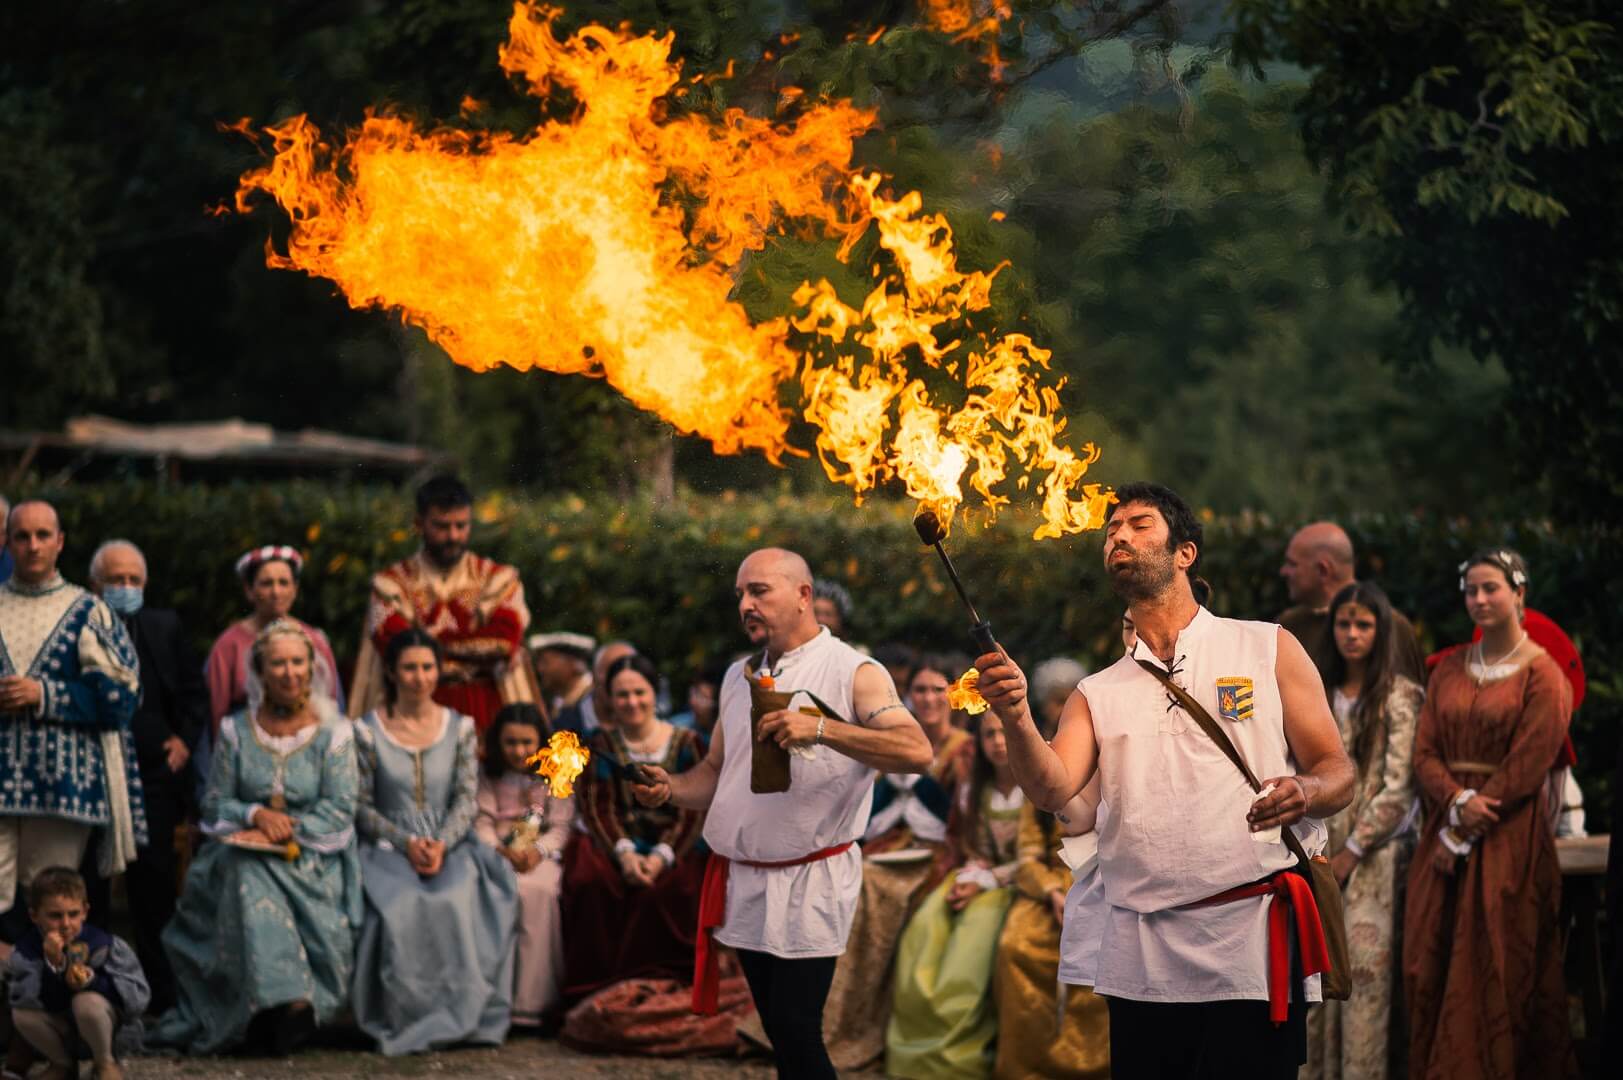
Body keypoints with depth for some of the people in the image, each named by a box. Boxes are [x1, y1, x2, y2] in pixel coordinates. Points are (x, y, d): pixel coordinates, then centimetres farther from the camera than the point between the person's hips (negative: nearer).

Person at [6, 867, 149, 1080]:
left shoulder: (103, 944, -19)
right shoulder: (27, 949, -15)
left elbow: (139, 997, -19)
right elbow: (23, 1000, -28)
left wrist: (94, 981, -33)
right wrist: (52, 965, -39)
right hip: (60, 1027, 3)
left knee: (88, 1002, -35)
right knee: (22, 1015, -25)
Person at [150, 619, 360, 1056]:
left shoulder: (334, 732, 5)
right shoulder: (236, 730, 11)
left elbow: (341, 807, -2)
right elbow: (215, 803, 8)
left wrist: (290, 827, -14)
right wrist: (256, 815, -12)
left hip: (314, 854, -1)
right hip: (247, 851, 1)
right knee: (249, 879, -34)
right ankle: (286, 999, -38)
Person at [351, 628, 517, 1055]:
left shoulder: (460, 728, 10)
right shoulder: (367, 731, 5)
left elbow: (468, 799, 3)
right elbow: (362, 807, 2)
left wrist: (442, 844, -15)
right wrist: (407, 842, -13)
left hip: (450, 844, 1)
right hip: (389, 848, -1)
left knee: (459, 901, -33)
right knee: (401, 905, -34)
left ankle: (459, 1012, -23)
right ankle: (404, 1020, -24)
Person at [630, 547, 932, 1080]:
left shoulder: (853, 673, -7)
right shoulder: (740, 676, 14)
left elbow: (918, 752, -21)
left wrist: (820, 728, -29)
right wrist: (671, 789, -1)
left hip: (810, 884, -6)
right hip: (743, 881, 6)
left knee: (796, 1033, -11)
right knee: (778, 1030, 11)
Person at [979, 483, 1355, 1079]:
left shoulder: (1269, 650, 6)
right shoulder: (1097, 694, 14)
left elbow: (1338, 773, 5)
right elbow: (1053, 788, -4)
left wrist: (1304, 793, -19)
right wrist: (1016, 718, -24)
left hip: (1253, 945, -3)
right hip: (1142, 963, 3)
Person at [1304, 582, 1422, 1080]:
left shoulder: (1401, 696, -3)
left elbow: (1398, 788, -8)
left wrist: (1351, 852, -9)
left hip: (1373, 856, -4)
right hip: (1318, 852, 4)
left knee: (1365, 968, -7)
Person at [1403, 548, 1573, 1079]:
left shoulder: (1542, 675, -5)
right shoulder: (1449, 670, 13)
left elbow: (1525, 770, -11)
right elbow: (1425, 752, 6)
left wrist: (1462, 835, -12)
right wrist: (1458, 801, -14)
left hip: (1508, 839, -5)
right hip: (1446, 827, 5)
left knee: (1494, 968, -4)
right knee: (1431, 962, 2)